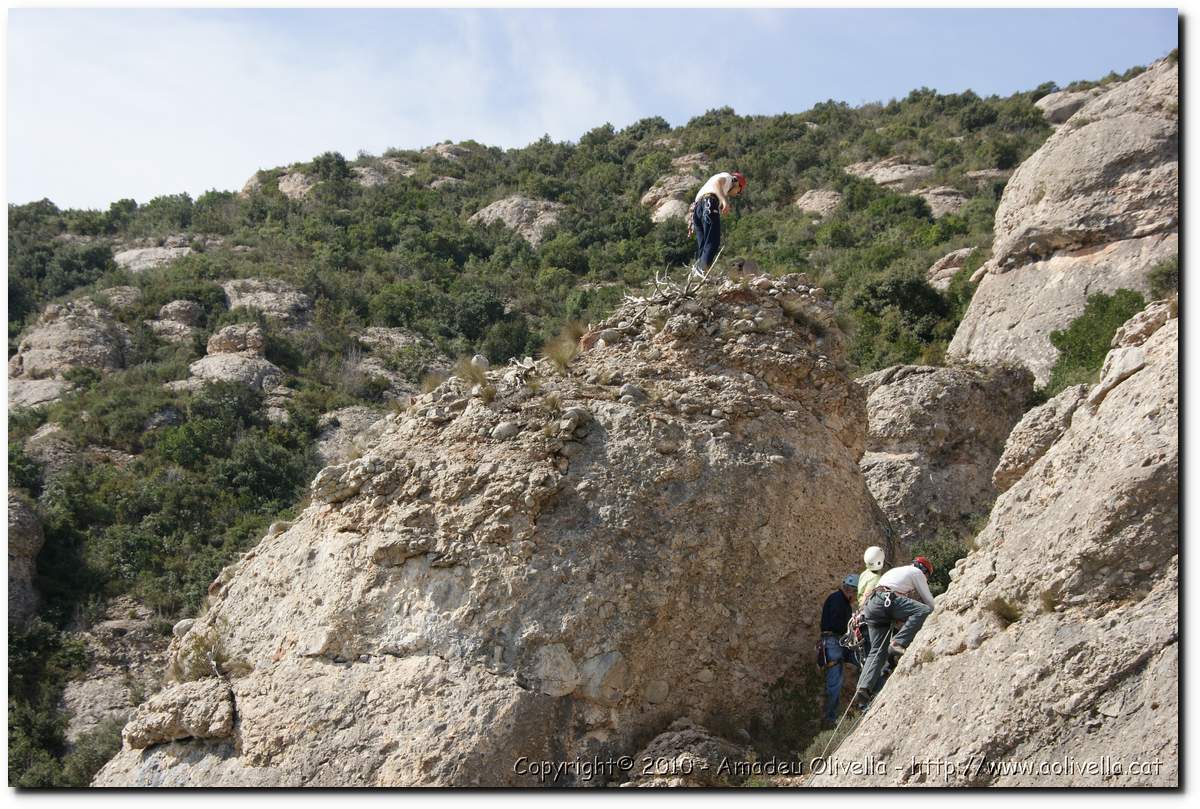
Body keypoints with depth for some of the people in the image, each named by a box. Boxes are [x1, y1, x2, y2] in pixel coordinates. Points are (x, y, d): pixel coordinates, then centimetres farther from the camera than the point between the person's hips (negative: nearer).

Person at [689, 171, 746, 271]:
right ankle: (704, 269, -28)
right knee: (713, 243, -14)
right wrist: (724, 200, -19)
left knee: (702, 247, 4)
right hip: (709, 203, -8)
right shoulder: (727, 177, 17)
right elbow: (716, 182, -6)